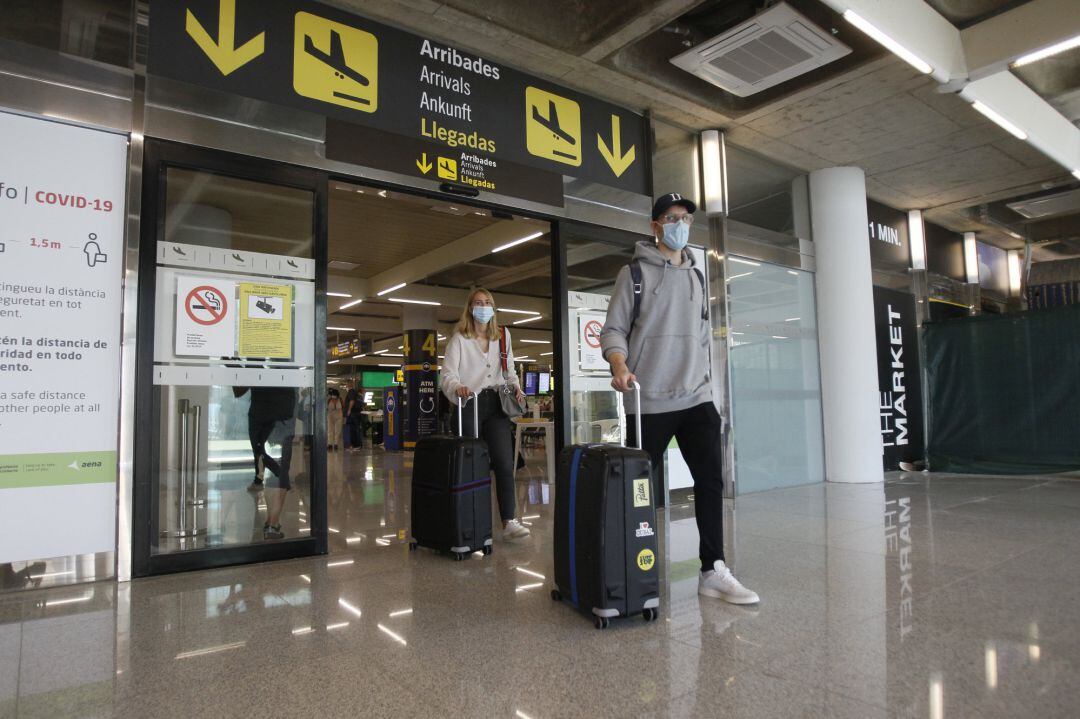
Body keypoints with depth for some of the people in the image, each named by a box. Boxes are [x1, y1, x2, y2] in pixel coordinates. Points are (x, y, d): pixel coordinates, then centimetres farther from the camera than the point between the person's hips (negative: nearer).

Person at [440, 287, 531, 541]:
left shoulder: (503, 335, 15)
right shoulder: (460, 338, 4)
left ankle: (508, 522, -8)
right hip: (469, 405, -3)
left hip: (496, 405, 3)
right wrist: (457, 387, -27)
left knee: (504, 462, -8)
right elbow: (448, 373, -6)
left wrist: (515, 386, 1)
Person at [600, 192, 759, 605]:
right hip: (649, 401, -4)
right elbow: (614, 328, -5)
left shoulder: (697, 276, 18)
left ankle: (712, 571, 4)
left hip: (696, 398, 5)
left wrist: (705, 381, 18)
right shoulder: (634, 273, 1)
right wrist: (620, 365, -23)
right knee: (646, 489, 4)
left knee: (711, 477, -4)